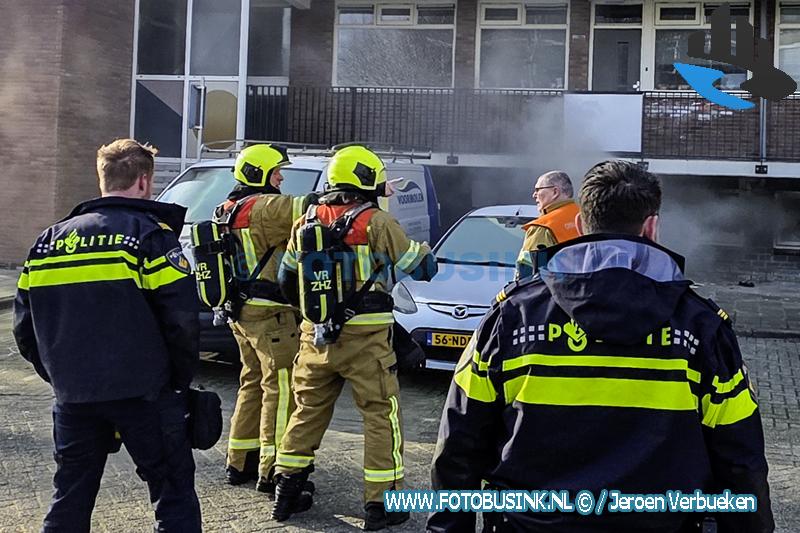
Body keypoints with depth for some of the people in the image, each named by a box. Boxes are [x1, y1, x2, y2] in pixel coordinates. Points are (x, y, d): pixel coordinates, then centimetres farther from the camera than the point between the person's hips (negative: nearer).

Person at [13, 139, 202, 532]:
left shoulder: (50, 239, 10)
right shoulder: (150, 234, -7)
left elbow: (25, 326, 9)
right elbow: (182, 318, -14)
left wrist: (61, 378, 18)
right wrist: (180, 379, 0)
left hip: (73, 396, 5)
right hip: (142, 393, -5)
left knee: (70, 499, 17)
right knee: (173, 492, 5)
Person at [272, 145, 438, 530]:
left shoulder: (307, 221, 8)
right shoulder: (376, 222, -9)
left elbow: (287, 279, 17)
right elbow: (422, 267, -3)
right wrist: (424, 250, 19)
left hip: (316, 336, 6)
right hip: (365, 338, -5)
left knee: (309, 410, 18)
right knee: (381, 415, 5)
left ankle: (286, 492, 24)